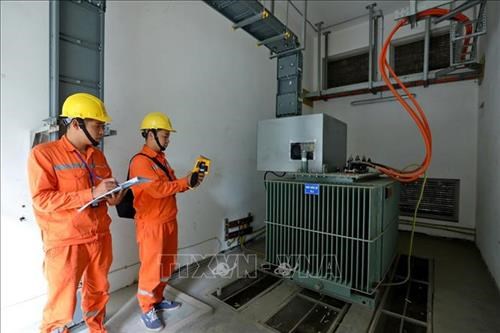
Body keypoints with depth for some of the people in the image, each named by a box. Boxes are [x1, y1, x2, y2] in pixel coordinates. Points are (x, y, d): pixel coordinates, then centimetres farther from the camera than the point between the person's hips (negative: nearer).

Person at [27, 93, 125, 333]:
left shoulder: (97, 155, 10)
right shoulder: (43, 153, -10)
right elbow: (41, 199, -17)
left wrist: (113, 196, -8)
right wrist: (91, 194, -24)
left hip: (100, 237, 6)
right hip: (65, 243, -6)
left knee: (98, 292, 20)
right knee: (61, 305, 7)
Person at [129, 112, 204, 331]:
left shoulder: (161, 158, 13)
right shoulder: (140, 161, -16)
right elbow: (158, 189, -25)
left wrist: (188, 182, -3)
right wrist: (185, 182, -19)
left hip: (168, 221, 9)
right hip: (151, 224, -9)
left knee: (166, 264, 19)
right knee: (151, 267, 5)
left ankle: (157, 300, 37)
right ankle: (147, 310, 24)